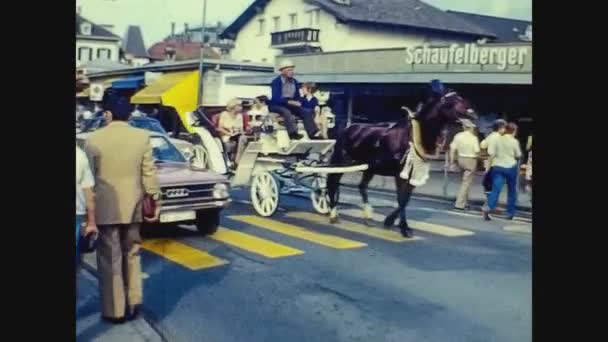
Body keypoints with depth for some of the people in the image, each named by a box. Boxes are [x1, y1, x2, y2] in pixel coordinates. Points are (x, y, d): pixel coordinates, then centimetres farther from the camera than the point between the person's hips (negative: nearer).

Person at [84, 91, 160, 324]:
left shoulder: (93, 139, -9)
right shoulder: (143, 137, -5)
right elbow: (149, 173, -4)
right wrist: (156, 201, 6)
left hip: (104, 208, -2)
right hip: (132, 206, 3)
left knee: (110, 260, 6)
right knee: (132, 256, 17)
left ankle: (114, 311, 13)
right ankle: (132, 305, 24)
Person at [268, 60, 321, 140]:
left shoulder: (294, 81, 8)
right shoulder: (276, 82, -11)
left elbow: (297, 96, 15)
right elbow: (276, 98, -20)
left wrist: (297, 102, -8)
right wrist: (289, 102, -28)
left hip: (291, 105, 6)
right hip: (277, 105, -6)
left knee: (307, 111, -14)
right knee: (286, 112, -38)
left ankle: (313, 133, -22)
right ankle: (293, 133, -51)